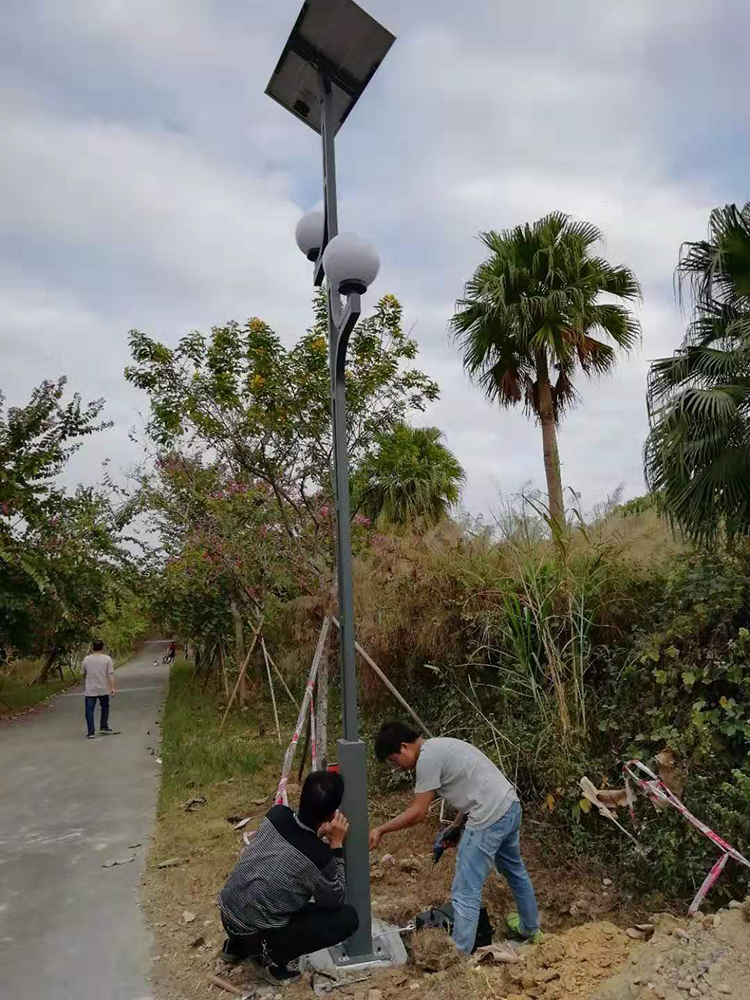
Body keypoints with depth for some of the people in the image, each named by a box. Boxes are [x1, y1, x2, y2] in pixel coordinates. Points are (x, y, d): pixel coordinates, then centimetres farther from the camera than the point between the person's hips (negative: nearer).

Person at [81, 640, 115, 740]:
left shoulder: (86, 659, 0)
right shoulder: (107, 659, -5)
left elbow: (83, 674, 13)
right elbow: (110, 674, -11)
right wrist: (112, 687, -9)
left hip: (90, 690, 0)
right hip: (103, 689, 0)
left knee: (89, 711, 2)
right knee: (105, 707, 20)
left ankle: (91, 733, -2)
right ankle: (104, 728, 21)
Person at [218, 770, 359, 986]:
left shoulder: (277, 814, -9)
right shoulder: (320, 857, -25)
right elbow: (335, 901, -6)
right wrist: (336, 845, -10)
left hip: (226, 912, 7)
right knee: (347, 917, -1)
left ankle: (237, 945, 26)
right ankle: (274, 956, 1)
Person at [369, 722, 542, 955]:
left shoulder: (427, 758, -13)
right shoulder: (439, 746, 16)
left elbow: (417, 813, -11)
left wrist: (380, 830, -2)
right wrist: (456, 825, 20)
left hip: (490, 818, -11)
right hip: (510, 807, 11)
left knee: (465, 893, -3)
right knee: (515, 870, 31)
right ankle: (530, 928, 52)